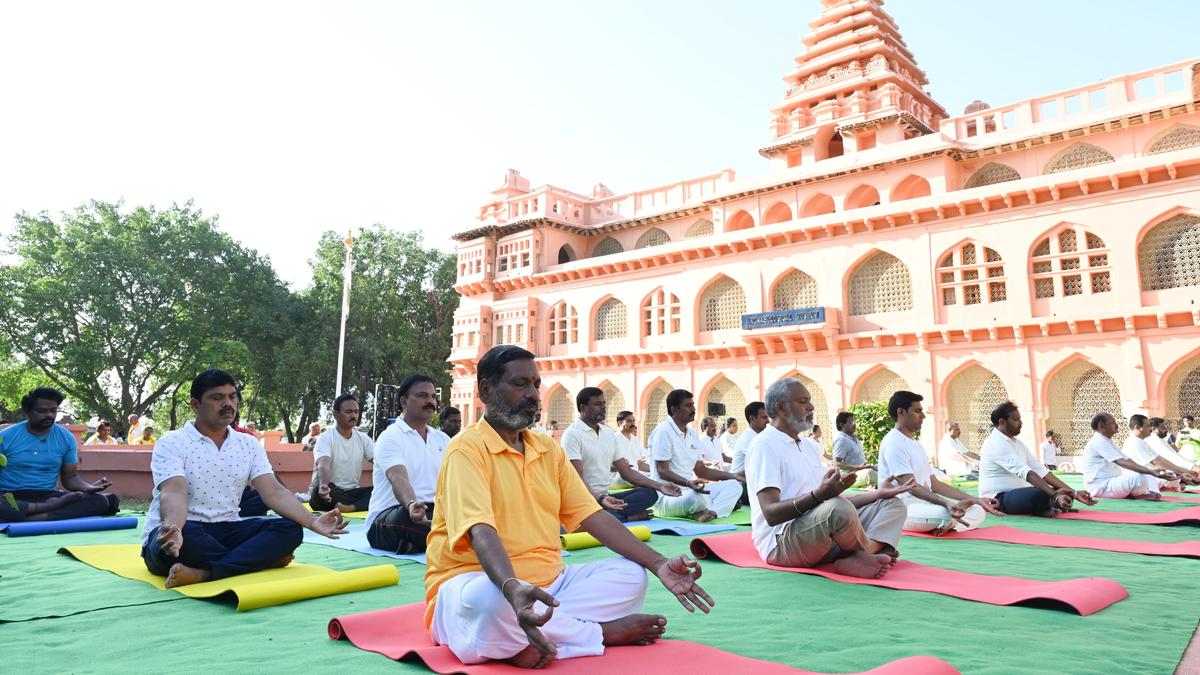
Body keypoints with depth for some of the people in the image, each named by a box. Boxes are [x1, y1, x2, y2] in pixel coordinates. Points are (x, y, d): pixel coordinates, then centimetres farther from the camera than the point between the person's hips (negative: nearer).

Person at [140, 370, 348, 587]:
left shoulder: (249, 445, 9)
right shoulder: (172, 443, -4)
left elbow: (274, 492, -3)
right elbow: (174, 494, -21)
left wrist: (312, 521, -21)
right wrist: (173, 528, -46)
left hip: (226, 531, 5)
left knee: (290, 529, -19)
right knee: (185, 537, -39)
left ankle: (203, 573, -34)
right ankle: (262, 559, -19)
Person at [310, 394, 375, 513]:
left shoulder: (363, 438, 7)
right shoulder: (325, 438, -9)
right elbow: (323, 465, -28)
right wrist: (323, 486, -50)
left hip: (352, 492, 4)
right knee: (319, 491, -38)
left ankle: (350, 507, -41)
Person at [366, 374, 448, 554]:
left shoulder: (443, 439, 16)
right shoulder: (390, 437, -4)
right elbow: (398, 479, -22)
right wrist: (412, 504, -45)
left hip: (433, 512, 6)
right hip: (389, 517, -5)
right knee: (407, 517, -40)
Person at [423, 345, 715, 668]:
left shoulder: (549, 449, 10)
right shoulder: (467, 449, -12)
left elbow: (592, 515, 5)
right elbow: (480, 530, -26)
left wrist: (659, 564, -6)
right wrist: (512, 588, -46)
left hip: (548, 582, 7)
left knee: (631, 575, -7)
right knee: (488, 600, -39)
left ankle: (528, 642, -20)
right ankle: (603, 631, -16)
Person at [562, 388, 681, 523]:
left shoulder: (609, 434, 15)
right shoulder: (572, 434, -9)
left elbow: (626, 471, 15)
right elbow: (576, 478, -18)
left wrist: (660, 486, 3)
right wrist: (600, 499, -34)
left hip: (606, 497, 8)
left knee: (649, 493, -13)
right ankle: (629, 516, -12)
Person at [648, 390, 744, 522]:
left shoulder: (692, 432, 14)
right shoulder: (663, 431, -12)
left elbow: (701, 470, 18)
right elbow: (662, 471, -18)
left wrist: (734, 476, 12)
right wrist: (687, 483, -35)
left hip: (691, 490, 9)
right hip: (667, 495, -9)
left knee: (734, 485, -5)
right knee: (695, 497, -40)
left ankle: (709, 512, -27)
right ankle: (723, 505, -11)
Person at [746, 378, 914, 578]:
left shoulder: (807, 447, 23)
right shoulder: (765, 445, -9)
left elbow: (832, 498, 20)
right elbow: (771, 513, -20)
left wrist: (878, 493, 11)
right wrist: (819, 495, -32)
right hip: (781, 541, -10)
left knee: (893, 505, 3)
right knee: (838, 508, -37)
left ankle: (859, 559, -24)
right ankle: (875, 550, -7)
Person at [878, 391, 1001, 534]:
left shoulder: (915, 444, 20)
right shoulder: (893, 442, -11)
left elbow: (935, 484, 19)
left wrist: (975, 500, 13)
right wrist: (946, 504, -36)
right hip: (902, 508, -10)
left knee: (978, 511, 2)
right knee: (947, 514, -36)